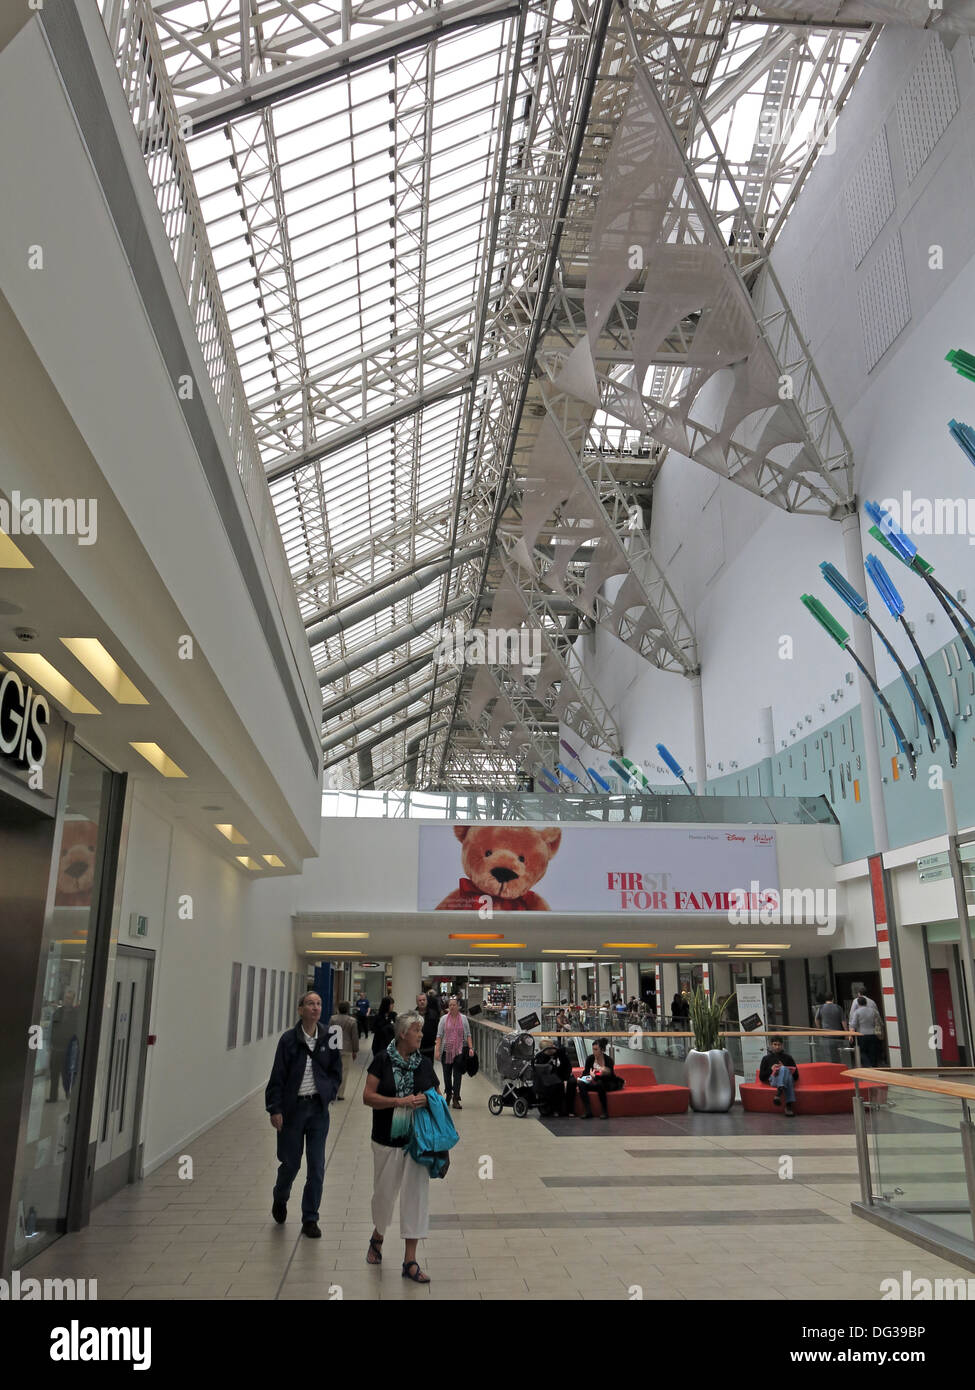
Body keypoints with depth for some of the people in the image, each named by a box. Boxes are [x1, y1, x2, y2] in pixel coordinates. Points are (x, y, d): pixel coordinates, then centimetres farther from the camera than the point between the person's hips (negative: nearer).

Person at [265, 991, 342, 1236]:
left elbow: (336, 1073, 9)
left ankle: (310, 1219, 17)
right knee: (291, 1162, 10)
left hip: (318, 1108, 2)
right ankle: (280, 1198, 42)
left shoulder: (329, 1038, -1)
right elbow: (277, 1076, -6)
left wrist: (327, 1094, -5)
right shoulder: (289, 1039, -8)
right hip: (292, 1107, -2)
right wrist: (275, 1109, -11)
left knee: (316, 1167, 2)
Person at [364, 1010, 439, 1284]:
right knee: (384, 1192, 12)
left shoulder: (425, 1063, 3)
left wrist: (427, 1100, -11)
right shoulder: (383, 1060, -7)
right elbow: (368, 1097, -12)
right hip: (387, 1140, -2)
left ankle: (410, 1261, 11)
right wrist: (401, 1101, -21)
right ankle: (377, 1238, 42)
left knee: (416, 1195, 1)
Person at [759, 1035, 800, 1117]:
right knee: (784, 1069, -36)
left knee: (783, 1069, -37)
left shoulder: (788, 1058, 25)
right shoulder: (766, 1058, 24)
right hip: (773, 1080, 0)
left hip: (789, 1079, 0)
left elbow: (796, 1076, 19)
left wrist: (783, 1069, 2)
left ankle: (778, 1094, -57)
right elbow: (761, 1077, 18)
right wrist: (771, 1069, 1)